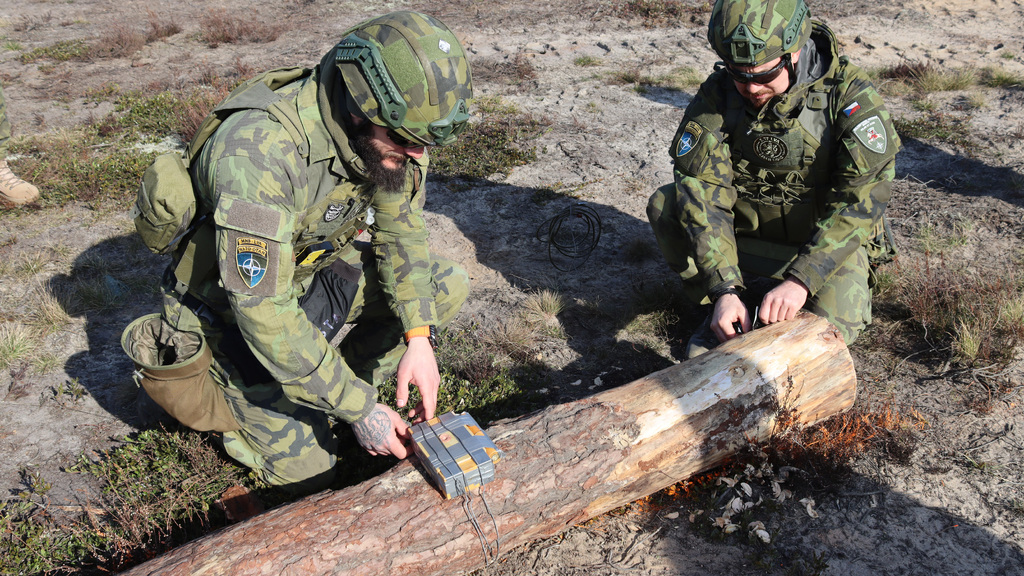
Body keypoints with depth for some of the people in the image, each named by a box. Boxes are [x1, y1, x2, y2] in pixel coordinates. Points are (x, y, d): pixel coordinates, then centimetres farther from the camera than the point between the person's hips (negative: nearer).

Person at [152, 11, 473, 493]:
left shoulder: (385, 133, -17)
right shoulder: (257, 155, -39)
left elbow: (400, 228, -5)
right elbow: (264, 312, -36)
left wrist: (419, 337, -18)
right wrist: (360, 408, -31)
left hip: (311, 269, 6)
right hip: (229, 304, -6)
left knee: (446, 287, -8)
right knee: (308, 470, -7)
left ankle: (339, 387, 6)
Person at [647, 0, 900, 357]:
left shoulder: (850, 96, -19)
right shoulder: (717, 94, -13)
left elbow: (861, 199, -27)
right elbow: (703, 192, -21)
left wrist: (799, 280, -38)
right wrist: (723, 290, -31)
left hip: (825, 244, -2)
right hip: (745, 234, 3)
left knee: (831, 326, -28)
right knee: (665, 204, -21)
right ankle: (722, 313, -7)